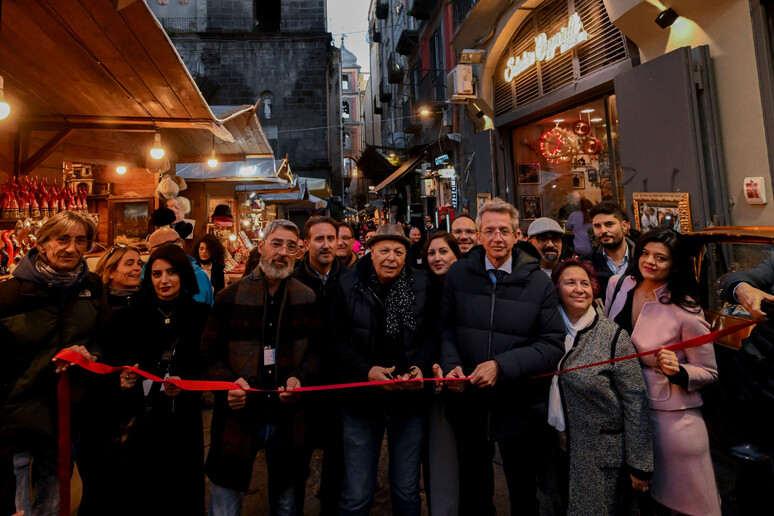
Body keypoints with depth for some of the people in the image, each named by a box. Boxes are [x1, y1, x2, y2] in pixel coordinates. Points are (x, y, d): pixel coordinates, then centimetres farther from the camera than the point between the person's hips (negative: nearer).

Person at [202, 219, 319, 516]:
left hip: (288, 422, 1)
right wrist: (228, 382, -14)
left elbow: (316, 349, 6)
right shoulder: (230, 297, -1)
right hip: (237, 417, -1)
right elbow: (209, 354, 3)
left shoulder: (308, 299, 2)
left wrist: (301, 378, -12)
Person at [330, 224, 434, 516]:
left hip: (409, 399, 1)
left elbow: (431, 335, 3)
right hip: (362, 401, -1)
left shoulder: (422, 286, -3)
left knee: (407, 492, 18)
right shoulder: (349, 286, -6)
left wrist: (422, 366, -14)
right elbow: (338, 340, -4)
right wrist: (367, 370, -16)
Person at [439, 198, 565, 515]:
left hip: (521, 407, -1)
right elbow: (445, 327, 4)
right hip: (469, 404, 2)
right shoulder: (459, 274, -4)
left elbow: (553, 344, -11)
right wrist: (451, 364, -13)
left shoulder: (538, 282, -8)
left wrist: (502, 365, -21)